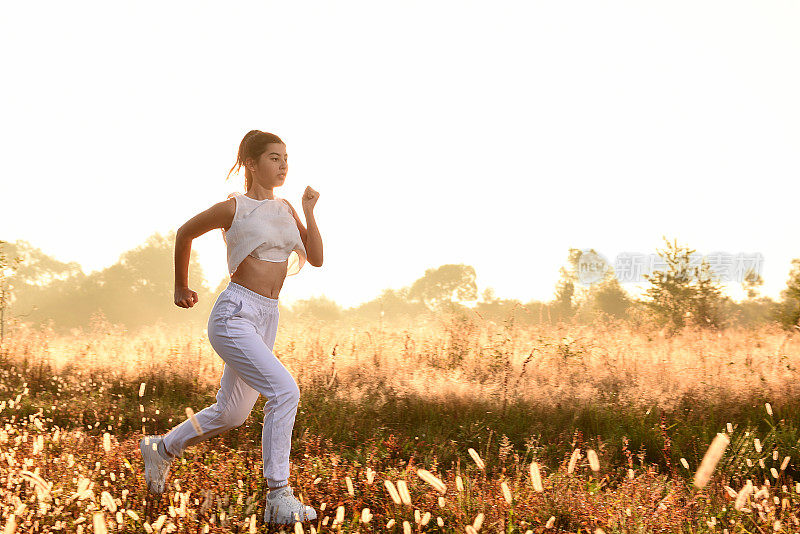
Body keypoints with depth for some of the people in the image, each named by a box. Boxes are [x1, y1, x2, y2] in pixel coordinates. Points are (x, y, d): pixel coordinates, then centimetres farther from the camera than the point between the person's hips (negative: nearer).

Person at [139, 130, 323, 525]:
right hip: (234, 316, -8)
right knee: (285, 390, -24)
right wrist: (181, 287, 17)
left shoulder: (285, 209, 12)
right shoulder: (233, 207, -6)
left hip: (266, 319, 8)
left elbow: (316, 258, 8)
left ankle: (160, 449, 41)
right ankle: (278, 498, -20)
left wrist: (309, 212, -3)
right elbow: (185, 233, 8)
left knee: (231, 414, 17)